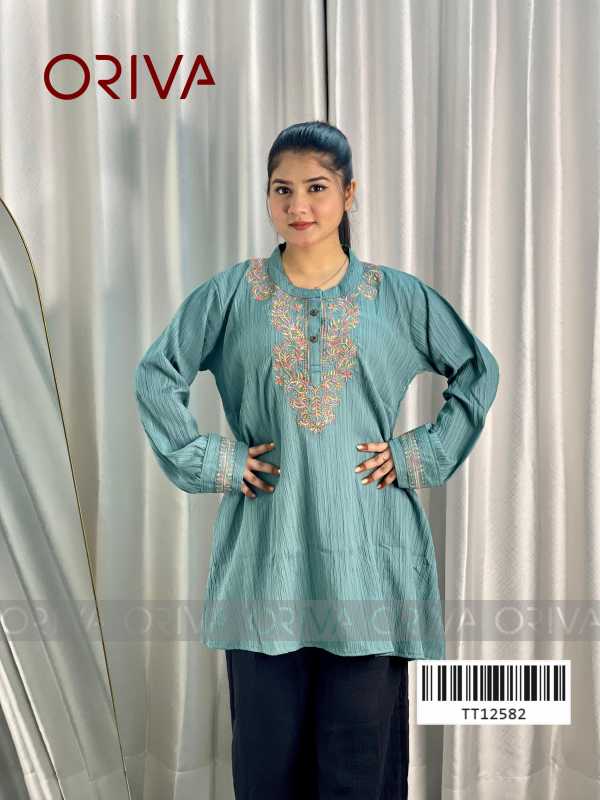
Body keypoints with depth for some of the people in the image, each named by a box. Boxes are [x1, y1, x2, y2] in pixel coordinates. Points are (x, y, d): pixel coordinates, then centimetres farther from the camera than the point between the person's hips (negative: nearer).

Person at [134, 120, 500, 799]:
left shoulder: (400, 297, 4)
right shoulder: (231, 295, 3)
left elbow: (478, 371, 12)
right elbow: (156, 374, 7)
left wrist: (420, 454, 2)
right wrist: (206, 460, -2)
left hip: (366, 553, 0)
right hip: (266, 553, 0)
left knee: (361, 741, 9)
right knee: (267, 742, 9)